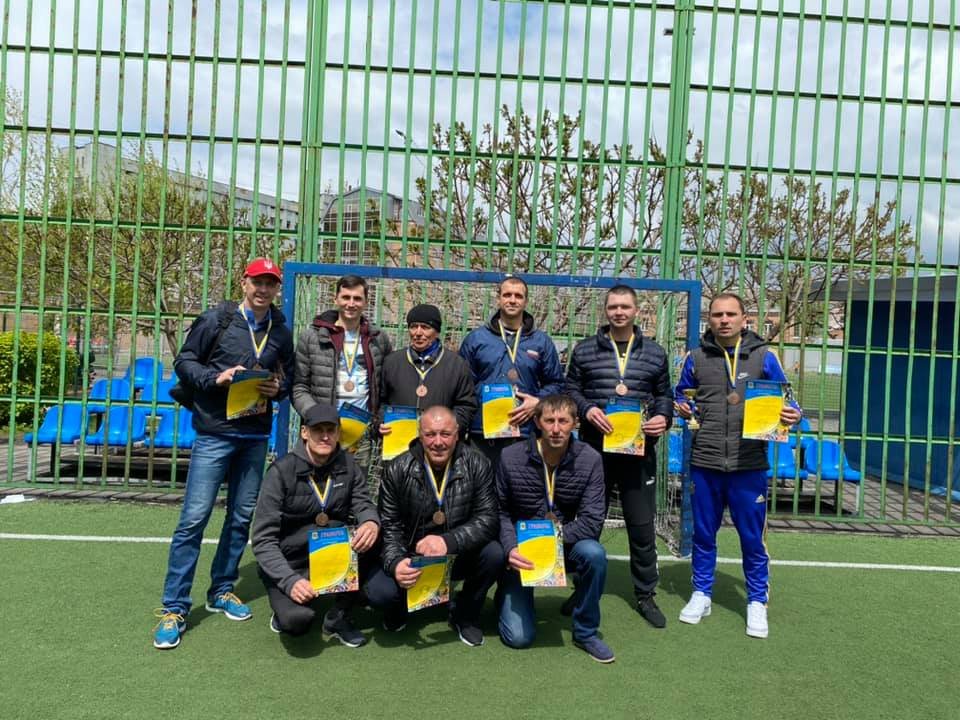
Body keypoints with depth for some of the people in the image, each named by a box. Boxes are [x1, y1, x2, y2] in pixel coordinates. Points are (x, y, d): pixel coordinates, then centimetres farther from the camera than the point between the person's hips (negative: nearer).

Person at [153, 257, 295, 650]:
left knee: (242, 517, 12)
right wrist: (216, 378, -17)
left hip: (255, 437, 5)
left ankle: (222, 590, 29)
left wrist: (277, 388, -5)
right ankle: (174, 608, 4)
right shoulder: (215, 320, -2)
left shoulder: (281, 332, 9)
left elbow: (288, 377, 17)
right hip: (214, 433, -4)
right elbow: (184, 362, 0)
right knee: (194, 518, -6)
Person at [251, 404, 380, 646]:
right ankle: (286, 611, 8)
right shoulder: (282, 471, -15)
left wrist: (371, 522, -32)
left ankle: (338, 616, -4)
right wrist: (290, 581, -31)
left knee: (373, 539, -25)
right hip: (289, 564, -4)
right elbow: (263, 540, -16)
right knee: (297, 619, -32)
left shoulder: (347, 465, -3)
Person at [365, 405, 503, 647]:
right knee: (379, 592, -27)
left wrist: (449, 541, -33)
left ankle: (465, 616, 2)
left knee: (493, 554, -29)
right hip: (412, 557, -1)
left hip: (460, 557, 1)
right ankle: (398, 611, 14)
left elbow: (488, 518, -17)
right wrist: (396, 563, -28)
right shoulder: (398, 471, -10)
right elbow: (389, 527, -7)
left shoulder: (477, 465, -11)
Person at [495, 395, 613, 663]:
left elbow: (591, 522, -17)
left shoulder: (589, 459, -14)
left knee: (594, 553, -33)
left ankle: (585, 632, -8)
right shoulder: (511, 457, -14)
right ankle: (508, 595, 26)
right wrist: (511, 548, -22)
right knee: (518, 637, -11)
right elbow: (501, 512, -5)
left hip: (564, 548, 1)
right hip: (521, 551, -1)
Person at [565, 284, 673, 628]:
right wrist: (586, 409, -13)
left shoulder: (654, 353, 9)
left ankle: (646, 594, 22)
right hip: (595, 448, 0)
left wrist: (663, 417, -6)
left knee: (642, 525, 6)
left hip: (639, 451, 1)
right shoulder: (585, 350, 5)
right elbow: (570, 389, 6)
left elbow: (664, 394, 14)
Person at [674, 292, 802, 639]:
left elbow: (784, 400, 6)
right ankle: (701, 594, 30)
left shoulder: (763, 356, 1)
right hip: (704, 462, 1)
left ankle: (757, 602, 26)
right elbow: (681, 395, 17)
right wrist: (682, 409, -5)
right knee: (703, 534, 13)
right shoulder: (696, 358, 5)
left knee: (752, 537, 8)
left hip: (749, 464, -1)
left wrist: (792, 415, -16)